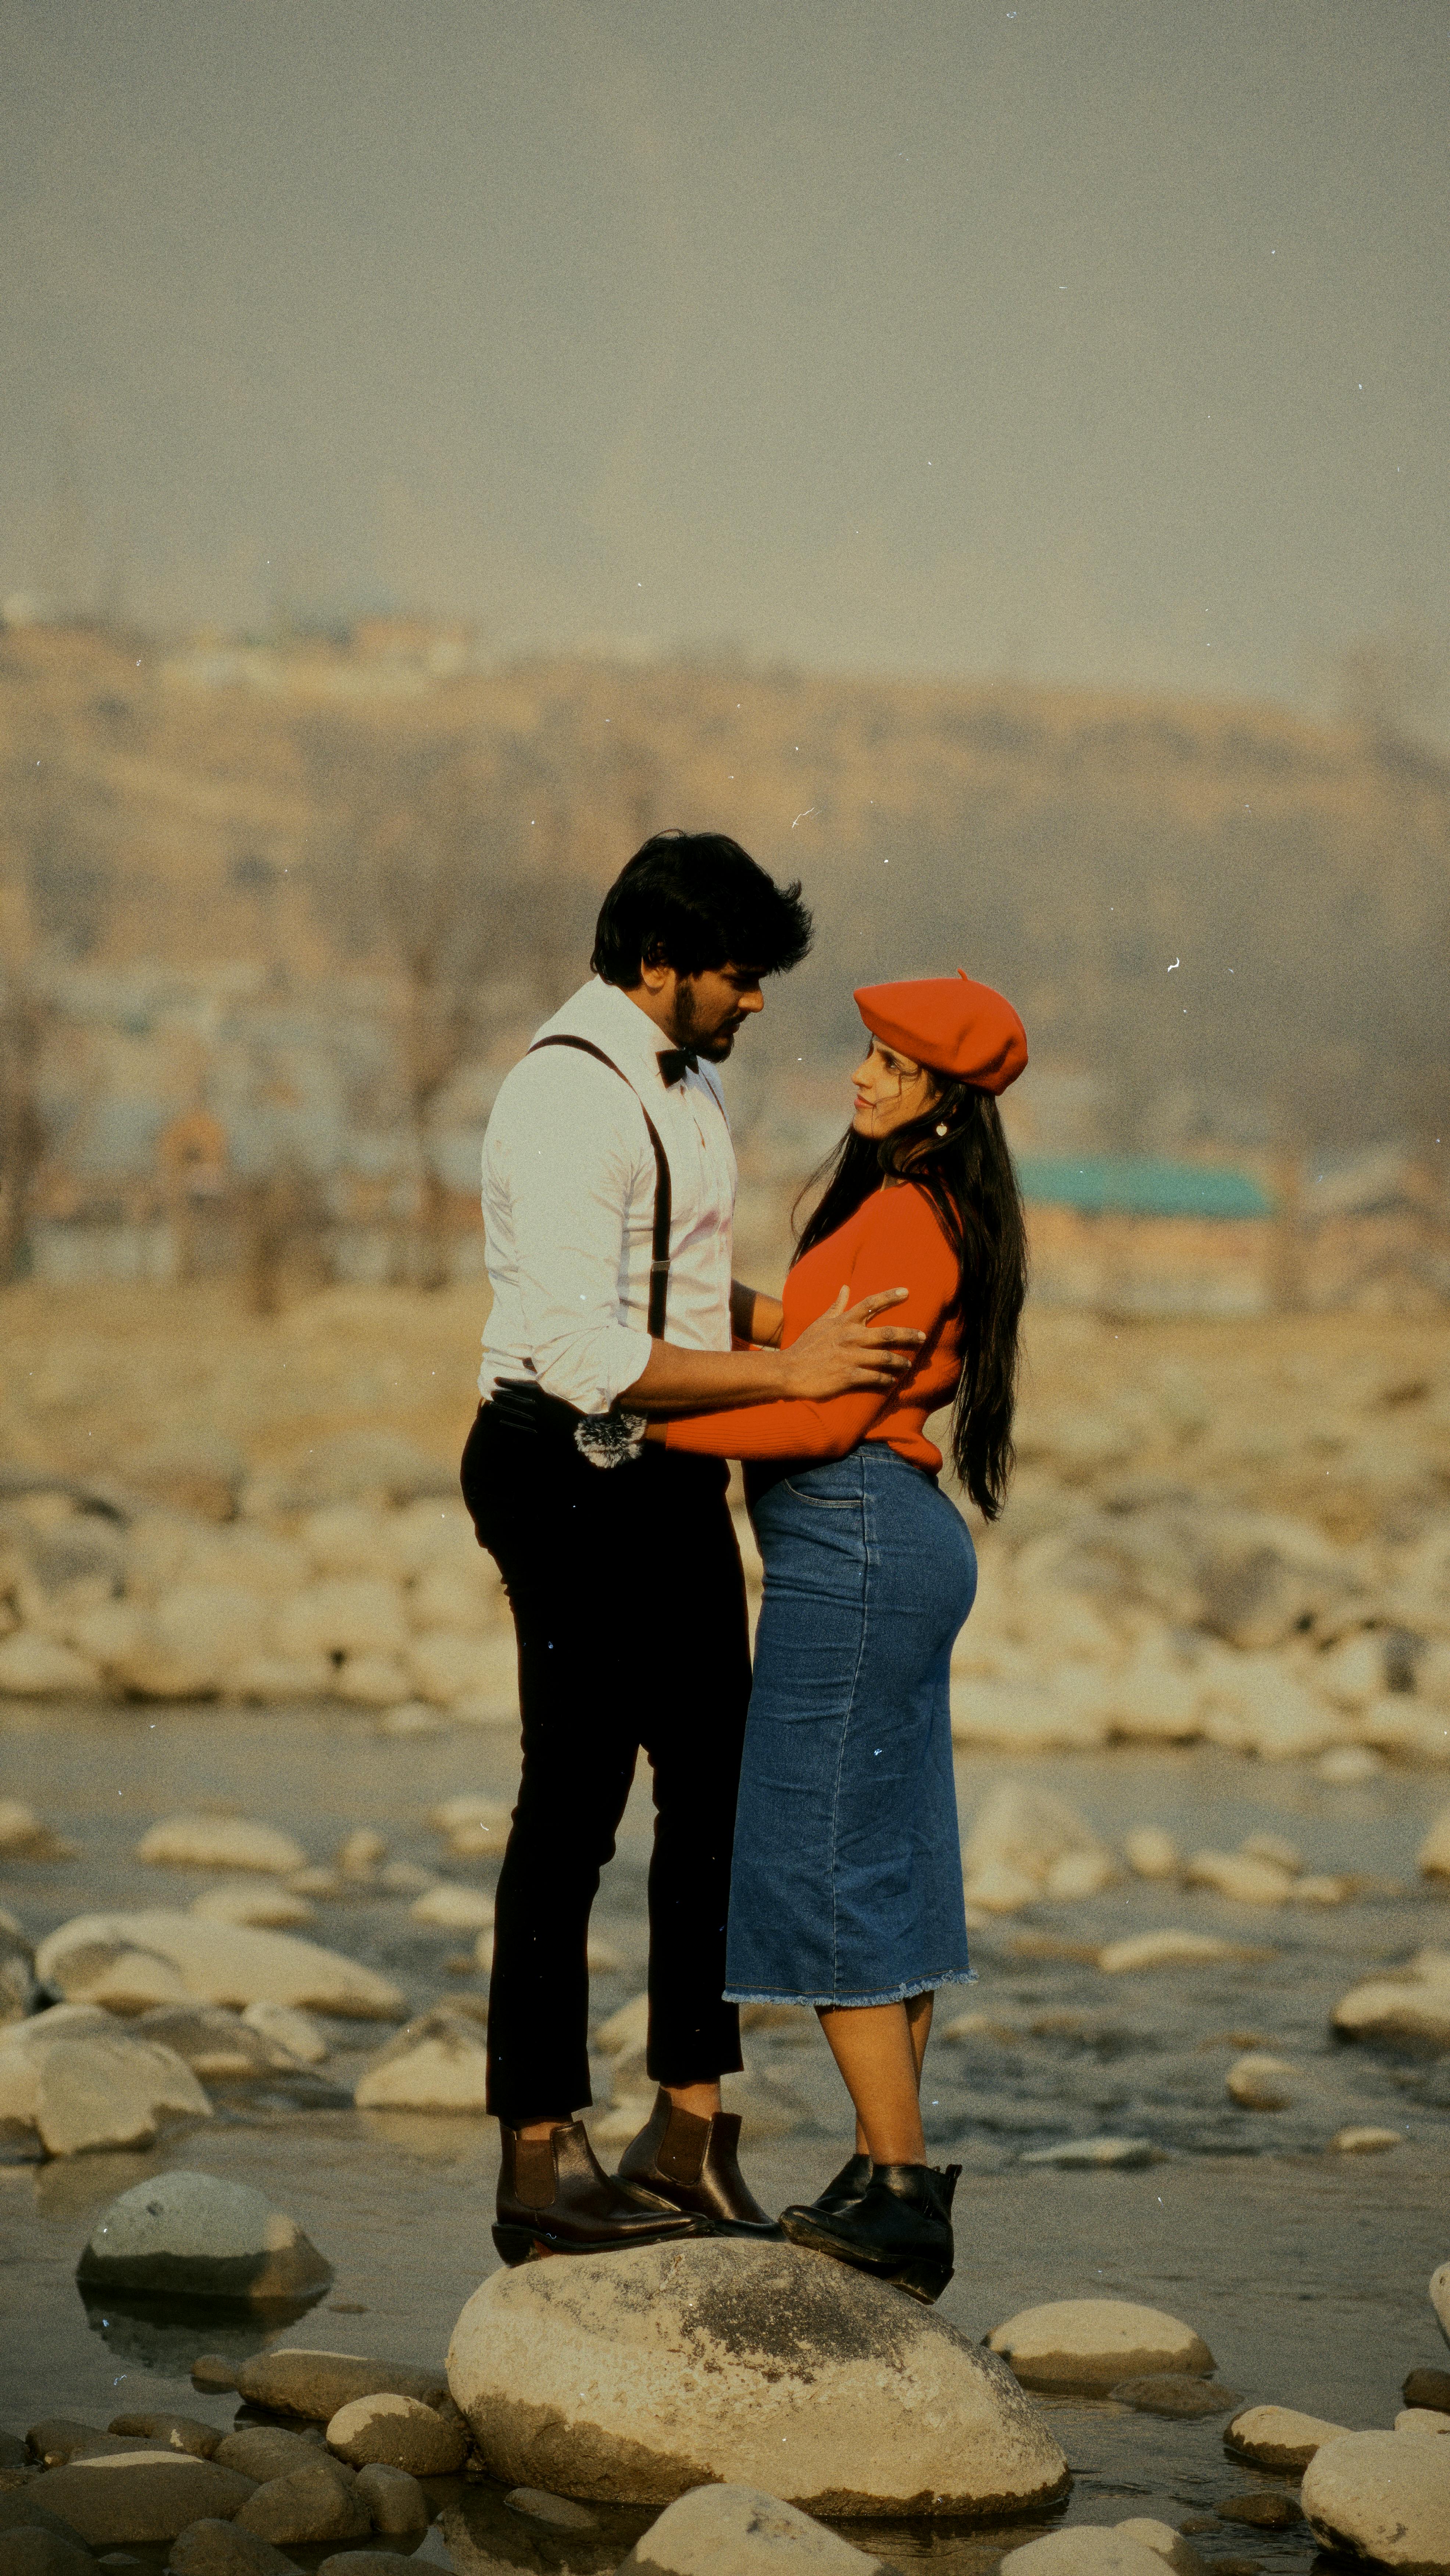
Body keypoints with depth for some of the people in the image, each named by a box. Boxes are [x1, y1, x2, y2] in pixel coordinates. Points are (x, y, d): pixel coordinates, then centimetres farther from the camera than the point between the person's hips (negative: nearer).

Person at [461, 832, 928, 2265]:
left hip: (667, 1478, 10)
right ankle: (539, 2169, 3)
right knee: (571, 1813, -4)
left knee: (715, 1783, 11)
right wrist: (784, 1371, -24)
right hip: (572, 1477, -10)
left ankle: (689, 2138, 18)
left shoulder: (686, 1083, 12)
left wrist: (807, 1326, 7)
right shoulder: (570, 1103, -20)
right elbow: (587, 1356, -27)